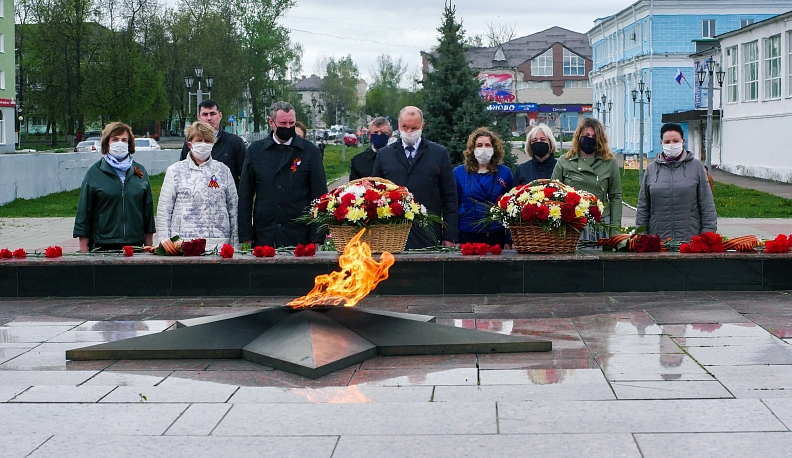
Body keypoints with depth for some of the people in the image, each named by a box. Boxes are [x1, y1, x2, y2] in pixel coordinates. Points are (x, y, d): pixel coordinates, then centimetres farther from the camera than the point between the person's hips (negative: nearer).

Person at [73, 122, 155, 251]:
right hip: (102, 244, -2)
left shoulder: (140, 171, 10)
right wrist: (83, 249, -2)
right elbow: (84, 210, 3)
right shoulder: (94, 172, 3)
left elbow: (148, 208, 14)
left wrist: (149, 245, 11)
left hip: (135, 244, 2)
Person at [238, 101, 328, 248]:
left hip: (299, 237, -1)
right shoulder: (255, 150, 8)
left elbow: (319, 194, 4)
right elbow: (245, 195, 9)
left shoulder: (310, 150, 5)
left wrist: (316, 236, -3)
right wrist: (246, 234, 3)